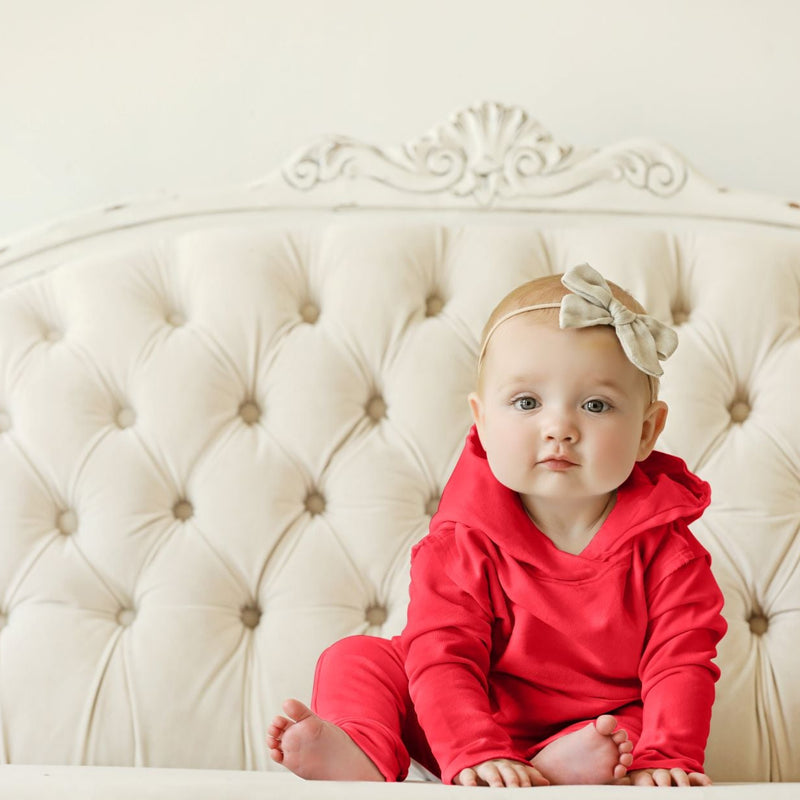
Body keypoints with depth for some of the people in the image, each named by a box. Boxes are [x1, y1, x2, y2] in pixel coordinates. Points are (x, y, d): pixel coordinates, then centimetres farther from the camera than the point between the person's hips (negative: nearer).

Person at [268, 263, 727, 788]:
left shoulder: (665, 549, -13)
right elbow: (443, 656, -20)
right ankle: (361, 755, -32)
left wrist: (666, 759, -33)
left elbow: (681, 665, -16)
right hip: (478, 723, 1)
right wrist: (478, 752, -34)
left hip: (610, 727, -1)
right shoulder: (463, 543, -13)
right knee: (356, 658, -9)